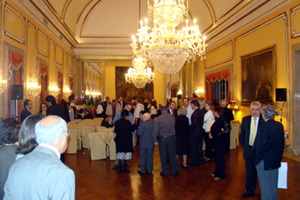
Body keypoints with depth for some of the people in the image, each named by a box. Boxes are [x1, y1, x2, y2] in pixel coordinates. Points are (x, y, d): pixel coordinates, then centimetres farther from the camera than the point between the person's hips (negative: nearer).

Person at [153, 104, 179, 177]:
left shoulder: (158, 119, -10)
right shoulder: (172, 117, -6)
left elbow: (155, 131, -9)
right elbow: (173, 126, 8)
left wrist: (155, 140, -1)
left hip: (162, 139, -1)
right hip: (172, 138, 1)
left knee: (163, 156, 11)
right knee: (172, 155, 11)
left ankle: (165, 172, 21)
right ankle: (174, 171, 21)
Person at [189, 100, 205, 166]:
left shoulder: (195, 113, -20)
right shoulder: (201, 112, 6)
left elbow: (194, 123, -24)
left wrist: (190, 130, -13)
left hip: (195, 132, -8)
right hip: (200, 132, 8)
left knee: (193, 147, 4)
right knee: (199, 147, 16)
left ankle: (194, 162, 13)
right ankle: (200, 161, 25)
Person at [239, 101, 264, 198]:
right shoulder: (245, 119, 3)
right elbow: (242, 135, 11)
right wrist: (244, 146, 5)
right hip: (249, 150, 4)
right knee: (250, 172, 15)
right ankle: (250, 191, 31)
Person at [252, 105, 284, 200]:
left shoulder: (264, 127, -22)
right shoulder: (280, 125, -2)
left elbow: (260, 146, -18)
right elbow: (282, 143, 8)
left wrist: (257, 159, -7)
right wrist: (279, 156, 19)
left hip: (265, 161, -7)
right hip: (276, 160, 7)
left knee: (265, 184, 8)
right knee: (273, 183, 22)